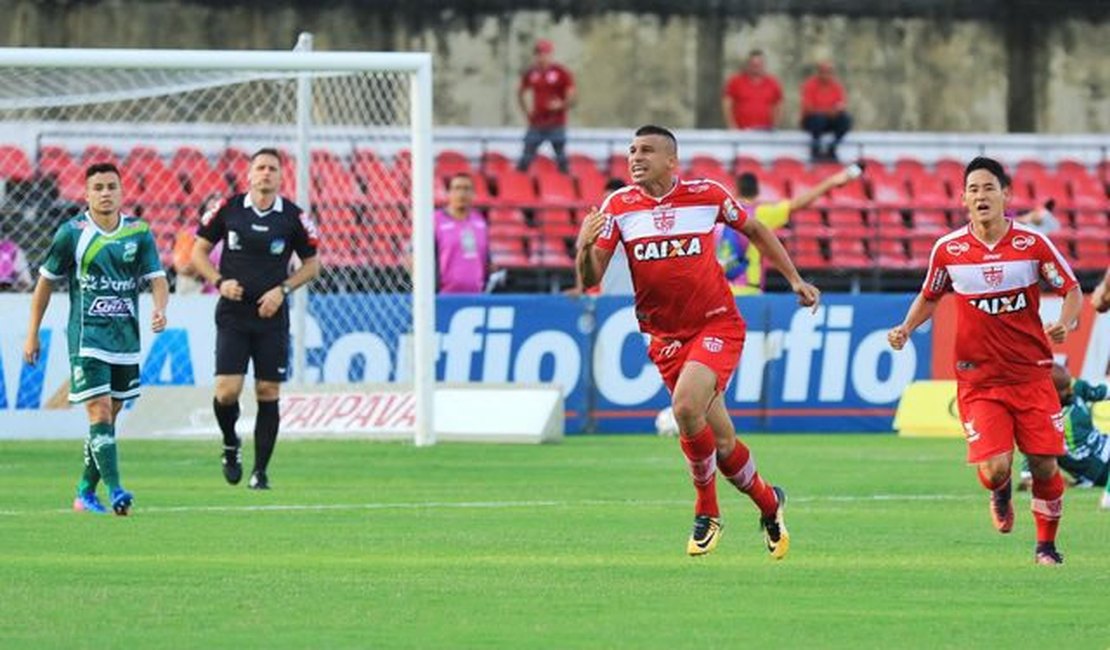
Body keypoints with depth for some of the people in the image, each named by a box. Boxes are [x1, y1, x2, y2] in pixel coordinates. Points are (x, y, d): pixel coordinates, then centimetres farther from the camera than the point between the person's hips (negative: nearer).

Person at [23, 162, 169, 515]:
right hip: (87, 337, -4)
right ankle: (115, 492, -22)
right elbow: (46, 282, 5)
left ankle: (86, 492, 23)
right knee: (100, 412, -15)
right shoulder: (72, 232, -3)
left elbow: (157, 278, 2)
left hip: (126, 338, 4)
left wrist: (160, 308, -21)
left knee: (109, 416, 10)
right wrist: (32, 335, 6)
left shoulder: (139, 232, 3)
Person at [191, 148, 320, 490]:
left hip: (271, 315, 1)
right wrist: (219, 281, -8)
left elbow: (311, 264, 9)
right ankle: (230, 445, 19)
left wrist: (282, 289, -7)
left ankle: (260, 471, 12)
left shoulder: (293, 217, 0)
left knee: (268, 393, 1)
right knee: (227, 391, -11)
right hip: (233, 315, -1)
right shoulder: (228, 209, -1)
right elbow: (199, 250, 8)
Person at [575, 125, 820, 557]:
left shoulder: (706, 195, -6)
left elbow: (754, 230, 13)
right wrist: (585, 247, -29)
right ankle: (768, 503, 29)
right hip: (666, 337, 3)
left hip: (717, 324, -3)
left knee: (686, 407, -26)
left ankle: (707, 510, -4)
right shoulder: (619, 206, -3)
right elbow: (591, 278, -8)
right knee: (721, 443, 2)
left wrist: (794, 279, 13)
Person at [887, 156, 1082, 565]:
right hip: (978, 377, 0)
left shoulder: (1033, 243, -5)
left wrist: (1064, 323, -17)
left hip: (1032, 373, 0)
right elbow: (929, 297, 15)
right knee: (995, 468, -16)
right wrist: (906, 328, -3)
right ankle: (1000, 493, 23)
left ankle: (1046, 545, 23)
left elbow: (1071, 290, 3)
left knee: (1045, 467, -2)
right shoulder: (948, 249, -3)